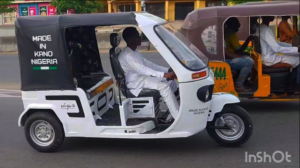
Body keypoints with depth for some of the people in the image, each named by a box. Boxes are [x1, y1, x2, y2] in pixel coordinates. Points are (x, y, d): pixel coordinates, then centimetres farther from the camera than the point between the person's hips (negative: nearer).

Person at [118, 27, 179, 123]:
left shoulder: (134, 52, 12)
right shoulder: (127, 55, -21)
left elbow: (148, 64, 11)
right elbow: (143, 70, -30)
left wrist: (167, 70, 0)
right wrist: (164, 74, -37)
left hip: (141, 77, 10)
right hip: (134, 82, -10)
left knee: (171, 81, 1)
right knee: (164, 86, -24)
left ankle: (173, 113, 1)